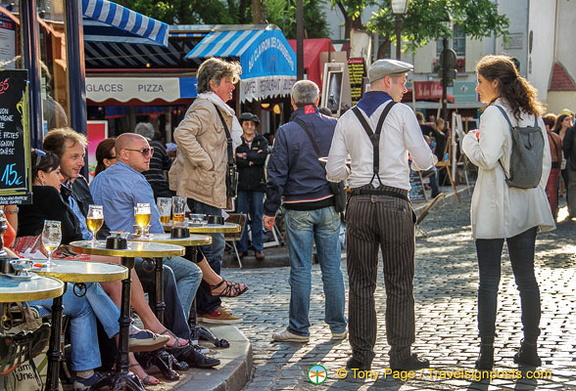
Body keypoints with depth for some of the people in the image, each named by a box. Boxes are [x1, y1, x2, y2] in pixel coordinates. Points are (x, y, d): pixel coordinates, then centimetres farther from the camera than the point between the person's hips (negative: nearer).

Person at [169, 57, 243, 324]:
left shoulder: (217, 109, 21)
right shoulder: (205, 107, -12)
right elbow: (182, 133, -28)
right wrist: (205, 163, -23)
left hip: (208, 187, 11)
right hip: (202, 187, -11)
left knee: (211, 245, 13)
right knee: (213, 245, -8)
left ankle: (204, 305, 20)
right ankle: (209, 308, -2)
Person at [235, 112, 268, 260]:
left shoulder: (262, 141, 11)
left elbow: (262, 157, -7)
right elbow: (235, 161, -6)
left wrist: (245, 156, -6)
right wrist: (252, 160, -11)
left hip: (257, 183, 1)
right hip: (241, 183, 0)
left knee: (257, 216, 1)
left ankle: (258, 247, 8)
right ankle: (242, 248, 6)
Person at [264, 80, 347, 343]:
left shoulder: (286, 132, -7)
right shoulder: (334, 127, 2)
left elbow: (277, 175, -7)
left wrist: (270, 210, 0)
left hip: (298, 210, -3)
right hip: (329, 206, 3)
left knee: (301, 269, 2)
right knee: (332, 267, 8)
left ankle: (299, 328, 7)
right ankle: (338, 326, 15)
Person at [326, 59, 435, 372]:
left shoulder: (347, 119, 9)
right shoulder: (401, 112, -1)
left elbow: (334, 172, 6)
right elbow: (424, 162, -3)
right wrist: (428, 155, 20)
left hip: (359, 204, 3)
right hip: (394, 203, -3)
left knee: (361, 283, 9)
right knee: (399, 283, 6)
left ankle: (361, 354, 12)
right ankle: (401, 355, 8)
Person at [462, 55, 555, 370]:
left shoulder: (494, 113, -12)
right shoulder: (532, 114, 10)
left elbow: (486, 158, -22)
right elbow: (545, 160, 12)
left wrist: (469, 140, -4)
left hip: (494, 209, -7)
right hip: (526, 209, 7)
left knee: (489, 282, 0)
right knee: (526, 278, 11)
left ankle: (487, 353, 2)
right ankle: (529, 349, 17)